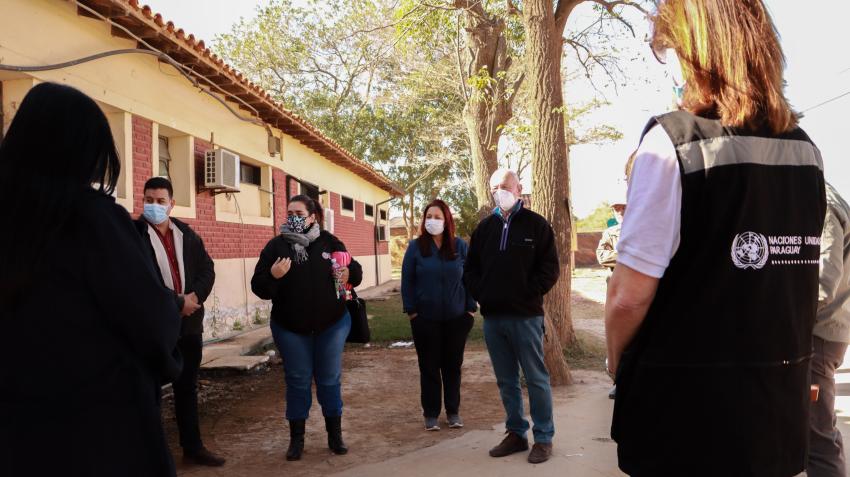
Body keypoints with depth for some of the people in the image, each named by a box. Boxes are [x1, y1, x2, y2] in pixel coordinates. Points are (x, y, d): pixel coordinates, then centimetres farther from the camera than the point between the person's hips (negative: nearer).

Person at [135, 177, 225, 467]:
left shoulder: (187, 234, 9)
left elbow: (207, 269, 6)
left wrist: (194, 297, -12)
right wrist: (177, 302, -17)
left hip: (189, 323, 6)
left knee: (187, 388, 15)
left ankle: (193, 448, 28)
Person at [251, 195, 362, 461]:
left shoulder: (329, 242, -2)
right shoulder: (276, 246, -5)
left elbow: (355, 270, 5)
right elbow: (258, 288, -8)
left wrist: (349, 274, -18)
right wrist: (273, 276, -29)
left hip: (332, 324, 1)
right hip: (290, 328, 0)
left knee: (330, 380, 10)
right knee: (298, 382, 9)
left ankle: (335, 435, 25)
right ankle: (296, 439, 21)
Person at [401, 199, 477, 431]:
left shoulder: (460, 246, 1)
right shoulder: (416, 247, -2)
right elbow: (407, 281, -1)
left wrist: (471, 308, 0)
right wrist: (411, 311, -5)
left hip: (457, 318, 1)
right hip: (425, 318, -1)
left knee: (453, 366, 11)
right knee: (429, 367, 7)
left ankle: (453, 412, 23)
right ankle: (431, 414, 18)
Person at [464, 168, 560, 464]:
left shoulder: (536, 225, -1)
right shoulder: (484, 228, 11)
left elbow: (550, 268, -4)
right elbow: (470, 268, 16)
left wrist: (529, 294, -10)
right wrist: (480, 294, 3)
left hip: (525, 317, -4)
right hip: (492, 317, 5)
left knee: (536, 379, 3)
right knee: (506, 381, 12)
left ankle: (544, 438, 14)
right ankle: (516, 434, 24)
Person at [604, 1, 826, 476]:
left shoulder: (674, 140, -17)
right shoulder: (806, 150, 4)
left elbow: (629, 296, -19)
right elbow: (788, 279, 13)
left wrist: (618, 362, 0)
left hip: (685, 415, -6)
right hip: (782, 408, 6)